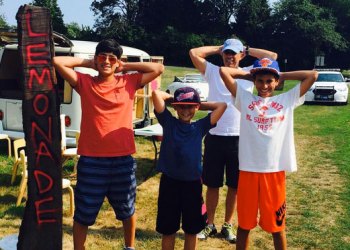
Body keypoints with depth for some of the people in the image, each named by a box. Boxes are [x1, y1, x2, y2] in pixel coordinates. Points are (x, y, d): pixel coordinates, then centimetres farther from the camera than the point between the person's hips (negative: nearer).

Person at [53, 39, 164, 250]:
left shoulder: (129, 82, 3)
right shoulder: (84, 83, 0)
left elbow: (159, 68, 2)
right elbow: (56, 61, -6)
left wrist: (126, 66, 4)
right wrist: (87, 63, 2)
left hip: (123, 160, 2)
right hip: (91, 160, -2)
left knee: (127, 210, 22)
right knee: (83, 215, 10)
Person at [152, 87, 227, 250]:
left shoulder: (200, 126, 4)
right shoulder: (168, 122, -1)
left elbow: (222, 105, -1)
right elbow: (156, 94, -10)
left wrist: (200, 105, 6)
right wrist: (172, 98, 6)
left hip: (193, 183, 2)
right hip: (169, 182, -1)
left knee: (192, 229, 15)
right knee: (168, 229, 11)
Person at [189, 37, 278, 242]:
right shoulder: (213, 71, 5)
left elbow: (273, 56, -2)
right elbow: (194, 53, -3)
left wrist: (247, 50, 5)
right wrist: (217, 49, 5)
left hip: (239, 138, 0)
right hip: (214, 137, 0)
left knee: (234, 185, 11)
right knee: (212, 184, 10)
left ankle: (228, 225, 26)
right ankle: (210, 224, 25)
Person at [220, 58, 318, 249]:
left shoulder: (287, 100, 6)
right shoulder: (244, 98, 4)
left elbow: (312, 75, 2)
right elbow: (223, 71, -1)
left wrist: (283, 75, 8)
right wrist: (248, 75, 9)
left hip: (275, 170, 0)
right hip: (248, 169, 0)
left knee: (277, 225, 13)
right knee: (244, 223, 15)